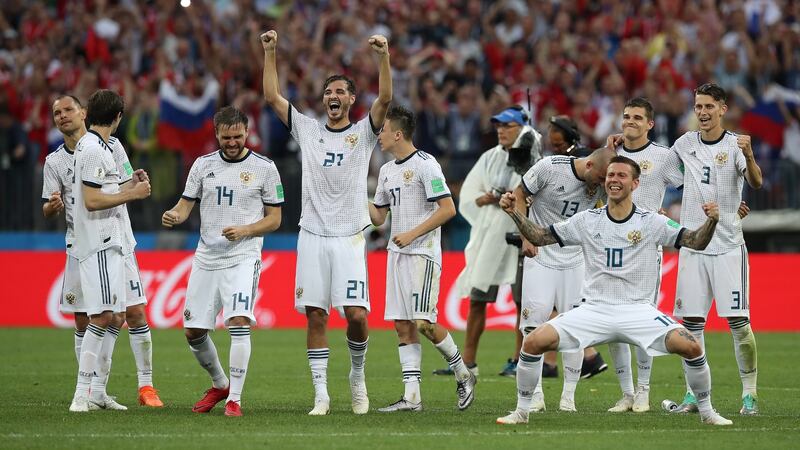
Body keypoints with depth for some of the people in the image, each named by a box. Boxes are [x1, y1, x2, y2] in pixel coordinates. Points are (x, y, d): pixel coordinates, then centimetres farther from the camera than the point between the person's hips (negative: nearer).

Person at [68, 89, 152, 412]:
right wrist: (133, 194, -12)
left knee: (111, 317, 12)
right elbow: (92, 201, -19)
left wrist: (128, 185, 24)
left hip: (110, 244, 11)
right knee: (102, 316, -15)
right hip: (100, 244, -11)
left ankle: (97, 391, 15)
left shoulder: (93, 146, 17)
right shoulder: (93, 150, -14)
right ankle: (82, 394, -18)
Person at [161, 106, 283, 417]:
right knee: (193, 332, 6)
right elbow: (186, 204, 10)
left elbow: (274, 219, 3)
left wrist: (245, 231, -14)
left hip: (243, 257, -4)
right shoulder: (203, 165, 8)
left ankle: (234, 398, -16)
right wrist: (174, 216, -13)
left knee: (239, 322, -22)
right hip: (206, 259, 4)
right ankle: (220, 384, 30)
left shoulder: (264, 168, 0)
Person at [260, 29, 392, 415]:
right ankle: (321, 394, 3)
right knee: (315, 316, -1)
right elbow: (272, 97, 7)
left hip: (349, 237, -2)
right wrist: (270, 53, -1)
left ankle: (357, 375, 14)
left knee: (356, 315, -11)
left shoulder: (364, 132, 6)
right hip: (312, 236, 2)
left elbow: (385, 98, -10)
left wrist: (383, 56, -21)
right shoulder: (307, 130, 12)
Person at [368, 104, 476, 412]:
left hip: (423, 254, -8)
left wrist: (412, 234, -17)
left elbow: (448, 209, -15)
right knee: (403, 326, 2)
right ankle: (412, 396, 2)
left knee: (423, 323, -14)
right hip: (397, 255, 8)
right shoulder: (387, 171, 16)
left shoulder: (425, 164, -10)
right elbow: (378, 217, 22)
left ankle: (463, 374, 5)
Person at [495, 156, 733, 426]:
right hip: (593, 310, 1)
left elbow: (696, 242, -4)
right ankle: (522, 411, 1)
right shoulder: (587, 221, 5)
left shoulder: (652, 222, 0)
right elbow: (540, 237, 9)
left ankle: (706, 412, 1)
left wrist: (711, 221, -24)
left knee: (691, 348, -22)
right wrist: (514, 213, -5)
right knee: (534, 342, -17)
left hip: (638, 310, -1)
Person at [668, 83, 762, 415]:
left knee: (739, 320, -8)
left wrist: (749, 156, -43)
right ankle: (693, 394, 10)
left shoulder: (735, 145, -6)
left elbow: (756, 183, -22)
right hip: (692, 247, 4)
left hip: (728, 247, -4)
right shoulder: (685, 144, 8)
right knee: (692, 321, 4)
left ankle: (750, 394, -3)